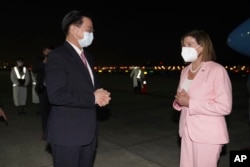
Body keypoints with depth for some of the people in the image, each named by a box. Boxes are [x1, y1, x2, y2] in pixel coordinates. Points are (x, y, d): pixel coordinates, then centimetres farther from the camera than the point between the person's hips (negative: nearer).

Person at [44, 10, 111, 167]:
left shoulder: (87, 56, 14)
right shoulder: (57, 56, -14)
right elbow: (56, 95, -24)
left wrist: (101, 94, -4)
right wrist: (93, 98, -18)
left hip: (88, 130, 8)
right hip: (67, 133, -8)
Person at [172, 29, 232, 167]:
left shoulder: (217, 70, -13)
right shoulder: (185, 70, 8)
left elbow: (225, 107, -17)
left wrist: (190, 103, -19)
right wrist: (179, 101, -8)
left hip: (208, 134, -6)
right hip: (187, 132, 6)